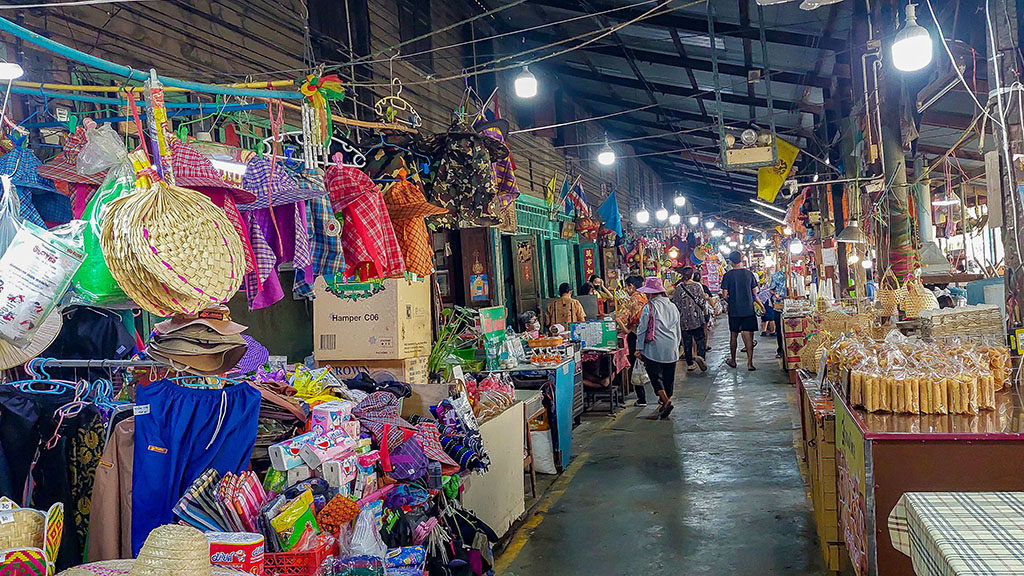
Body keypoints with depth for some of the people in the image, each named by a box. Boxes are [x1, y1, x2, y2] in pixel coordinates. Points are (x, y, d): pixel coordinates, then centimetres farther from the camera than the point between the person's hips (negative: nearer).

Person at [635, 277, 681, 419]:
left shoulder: (649, 307, -7)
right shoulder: (672, 306, 12)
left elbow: (642, 329, -6)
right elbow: (678, 330, 19)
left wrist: (639, 348, 0)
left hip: (654, 348, -6)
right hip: (671, 349, 6)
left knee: (655, 375, -1)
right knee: (668, 376, 12)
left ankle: (665, 400, -15)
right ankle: (666, 399, 19)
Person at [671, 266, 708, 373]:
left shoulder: (678, 288, -2)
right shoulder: (697, 286, -6)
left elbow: (675, 303, 0)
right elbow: (702, 302, -4)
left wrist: (678, 315, 15)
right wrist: (704, 311, 15)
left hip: (683, 320, 2)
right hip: (697, 318, -2)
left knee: (687, 341, 8)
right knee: (700, 339, 6)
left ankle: (689, 364, 10)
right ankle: (700, 355, -18)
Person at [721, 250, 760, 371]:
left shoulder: (728, 275, -7)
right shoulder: (749, 274, -1)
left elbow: (725, 295, -7)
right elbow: (755, 293, 4)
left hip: (734, 311, -1)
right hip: (749, 310, 1)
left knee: (733, 335, 13)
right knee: (748, 336, 2)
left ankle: (733, 360, 24)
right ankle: (750, 363, -2)